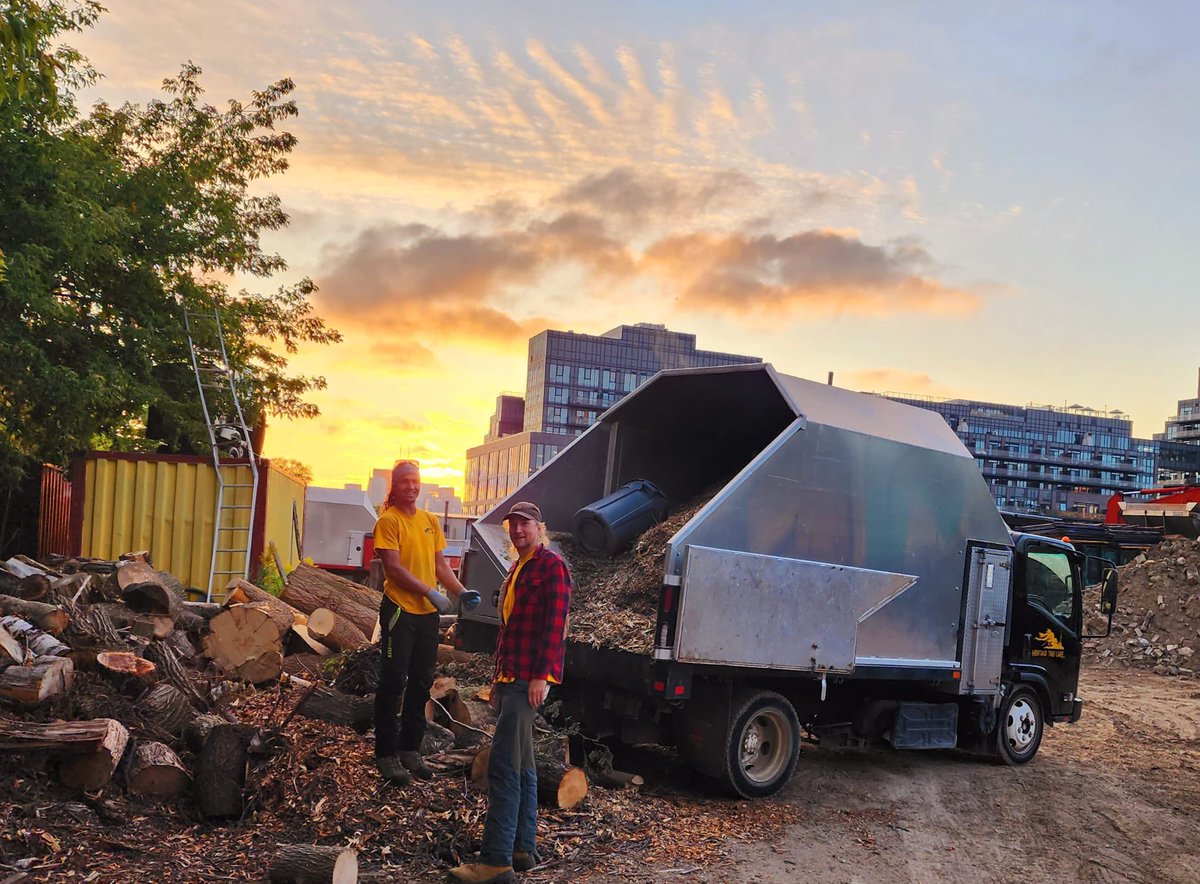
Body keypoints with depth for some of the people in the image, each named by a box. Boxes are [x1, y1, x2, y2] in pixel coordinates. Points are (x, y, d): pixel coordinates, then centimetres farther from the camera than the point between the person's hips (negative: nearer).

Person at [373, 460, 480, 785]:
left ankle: (410, 749, 24)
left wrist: (461, 592, -2)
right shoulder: (388, 521, -8)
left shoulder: (431, 521, 12)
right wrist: (430, 593, -21)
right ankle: (386, 754, 9)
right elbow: (393, 567, -15)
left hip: (428, 613, 6)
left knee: (421, 682, 12)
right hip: (400, 609, -6)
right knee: (393, 682, 0)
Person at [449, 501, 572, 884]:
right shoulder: (517, 569, 20)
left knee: (504, 764, -13)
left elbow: (555, 623, -17)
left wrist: (541, 676, -22)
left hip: (530, 680, -10)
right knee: (522, 766, 13)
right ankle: (523, 849, 21)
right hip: (511, 677, 10)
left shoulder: (552, 566, -8)